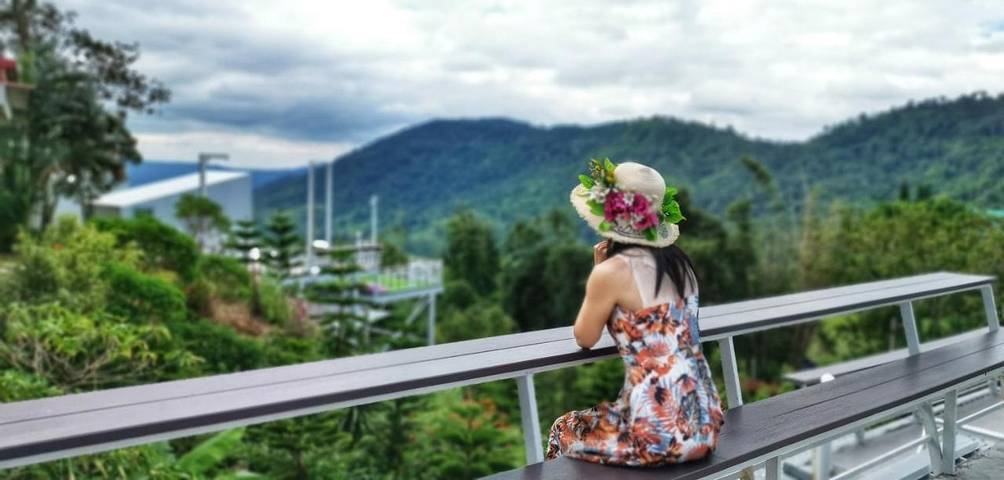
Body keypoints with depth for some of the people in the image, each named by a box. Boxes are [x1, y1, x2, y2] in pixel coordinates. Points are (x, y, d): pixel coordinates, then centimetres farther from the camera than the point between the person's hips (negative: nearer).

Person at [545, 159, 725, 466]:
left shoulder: (612, 271, -13)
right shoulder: (677, 263, 7)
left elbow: (585, 339, 2)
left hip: (660, 433, -7)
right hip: (703, 421, 7)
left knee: (564, 431, 21)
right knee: (590, 422, 32)